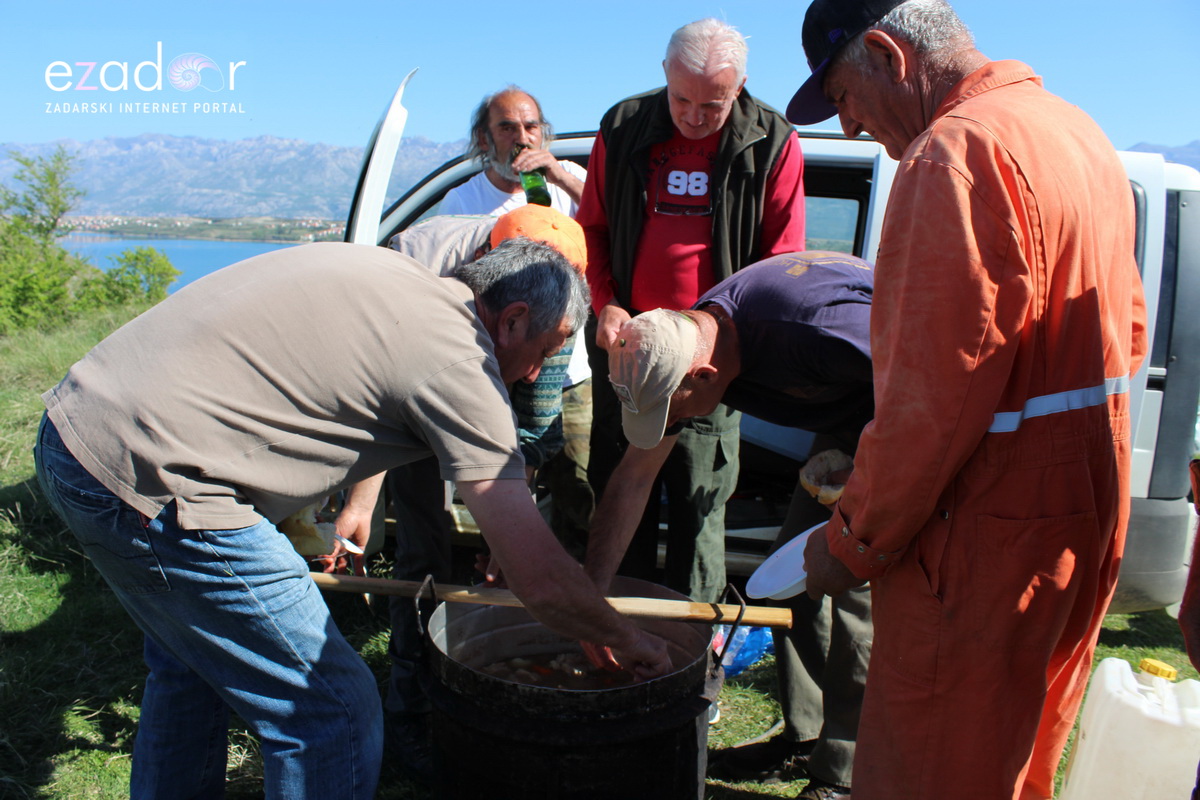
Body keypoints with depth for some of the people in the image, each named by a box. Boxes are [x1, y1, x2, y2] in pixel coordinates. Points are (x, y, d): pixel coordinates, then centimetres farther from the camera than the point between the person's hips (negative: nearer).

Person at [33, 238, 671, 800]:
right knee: (333, 713, 0)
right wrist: (626, 641, 3)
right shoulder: (458, 361, -13)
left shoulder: (391, 274, 12)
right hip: (152, 482, -10)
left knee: (191, 668, 29)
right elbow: (540, 578, -13)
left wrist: (358, 502, 33)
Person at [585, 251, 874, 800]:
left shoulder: (812, 327, -39)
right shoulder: (681, 347, -13)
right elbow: (634, 477, -6)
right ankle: (805, 738, 22)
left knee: (857, 587, -11)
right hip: (847, 421, 8)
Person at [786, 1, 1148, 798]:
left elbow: (934, 391, -26)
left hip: (991, 531, -10)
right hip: (1087, 502, 10)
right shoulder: (1078, 131, 11)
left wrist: (853, 541, -14)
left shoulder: (957, 151, -20)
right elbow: (1125, 331, 18)